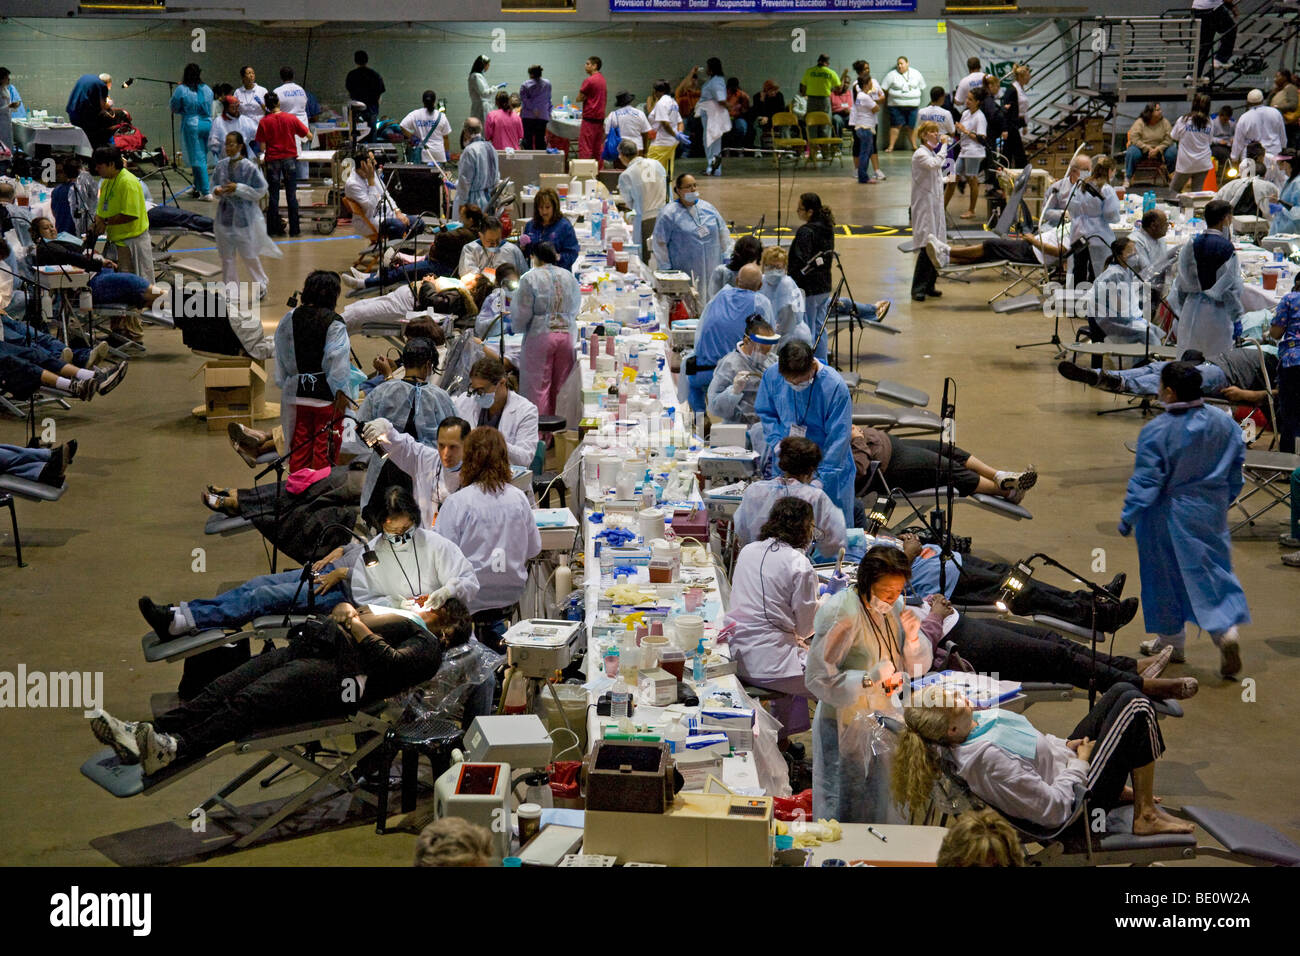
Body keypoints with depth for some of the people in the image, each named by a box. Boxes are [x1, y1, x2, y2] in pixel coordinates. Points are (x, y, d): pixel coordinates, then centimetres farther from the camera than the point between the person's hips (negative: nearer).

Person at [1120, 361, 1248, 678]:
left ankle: (1170, 639, 26)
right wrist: (1222, 502, 22)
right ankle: (1226, 630, -9)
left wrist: (1127, 518, -7)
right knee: (1214, 570, 12)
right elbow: (1235, 471, 6)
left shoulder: (1156, 431, -21)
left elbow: (1145, 482, -18)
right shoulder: (1224, 423, -5)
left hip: (1168, 518, -4)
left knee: (1166, 576, 13)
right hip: (1212, 514, 4)